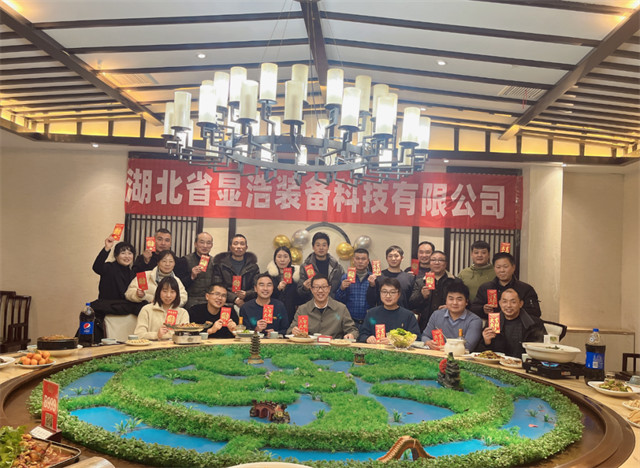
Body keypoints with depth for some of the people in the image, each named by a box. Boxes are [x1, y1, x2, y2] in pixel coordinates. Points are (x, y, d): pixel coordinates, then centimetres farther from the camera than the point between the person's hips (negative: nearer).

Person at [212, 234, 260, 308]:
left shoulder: (253, 266, 17)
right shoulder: (220, 264, 12)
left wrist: (246, 294, -11)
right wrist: (234, 299, -10)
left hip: (247, 304, 2)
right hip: (226, 304, -2)